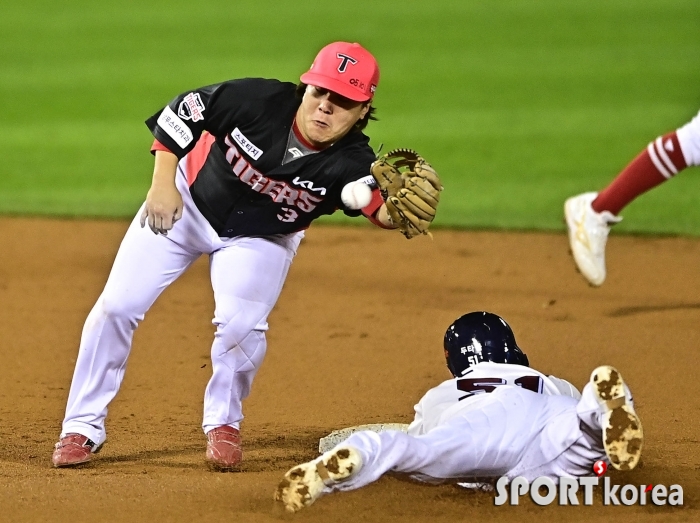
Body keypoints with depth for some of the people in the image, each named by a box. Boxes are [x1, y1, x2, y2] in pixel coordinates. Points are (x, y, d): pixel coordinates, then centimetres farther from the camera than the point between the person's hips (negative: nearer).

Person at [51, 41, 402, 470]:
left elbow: (384, 212, -50)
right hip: (187, 204, 0)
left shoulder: (349, 162, -32)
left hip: (262, 238, 0)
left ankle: (224, 424, 9)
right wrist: (163, 183, -25)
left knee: (241, 324, -21)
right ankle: (83, 427, 12)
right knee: (117, 306, -5)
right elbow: (178, 114, -18)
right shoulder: (258, 100, -32)